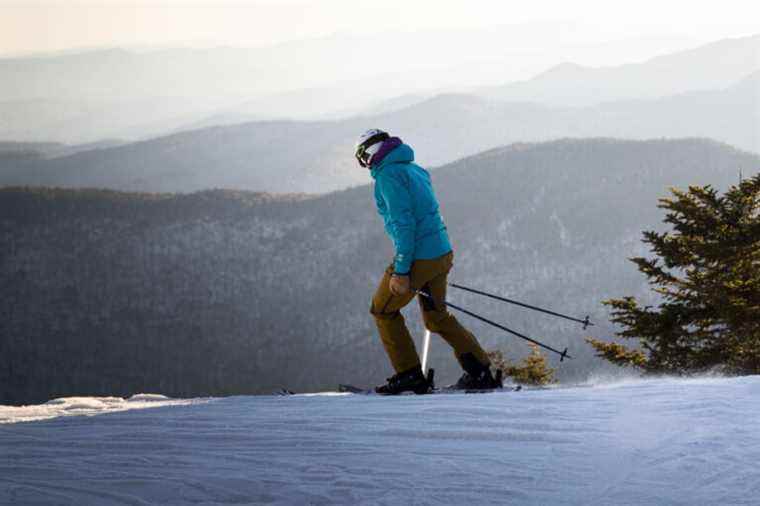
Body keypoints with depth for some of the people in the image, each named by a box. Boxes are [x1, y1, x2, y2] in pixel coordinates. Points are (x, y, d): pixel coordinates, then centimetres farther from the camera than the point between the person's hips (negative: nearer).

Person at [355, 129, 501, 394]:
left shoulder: (388, 175, -12)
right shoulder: (414, 169, 16)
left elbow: (403, 223, -20)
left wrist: (401, 271, -20)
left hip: (418, 259, -9)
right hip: (443, 253, 9)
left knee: (383, 310, 8)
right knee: (436, 317, 20)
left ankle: (409, 374, 6)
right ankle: (480, 371, 15)